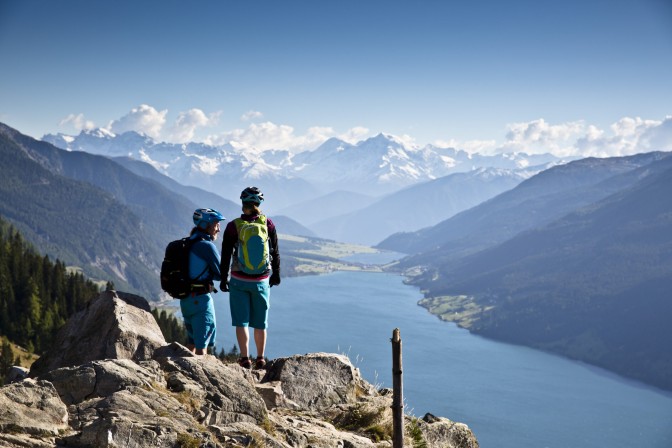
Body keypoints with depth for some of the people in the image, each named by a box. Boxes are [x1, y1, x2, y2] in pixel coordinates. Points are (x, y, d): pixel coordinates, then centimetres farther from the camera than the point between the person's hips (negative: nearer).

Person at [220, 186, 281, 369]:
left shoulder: (233, 226, -9)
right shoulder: (268, 224, -5)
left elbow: (226, 255, -4)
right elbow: (275, 253, 3)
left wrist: (223, 279, 7)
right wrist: (276, 275, 16)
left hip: (239, 281, -2)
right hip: (262, 281, 2)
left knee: (241, 321, 6)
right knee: (260, 322, 12)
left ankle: (245, 358, 3)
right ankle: (260, 359, 20)